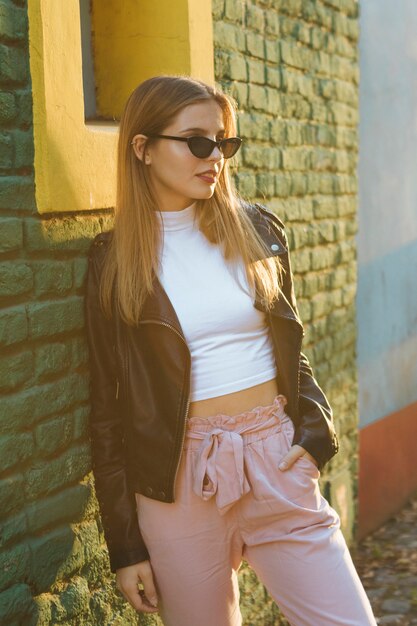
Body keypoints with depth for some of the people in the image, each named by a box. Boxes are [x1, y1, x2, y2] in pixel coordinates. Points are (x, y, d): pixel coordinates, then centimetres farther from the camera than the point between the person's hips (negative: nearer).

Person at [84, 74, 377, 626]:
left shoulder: (257, 229, 5)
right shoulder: (113, 262, -1)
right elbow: (108, 406, 1)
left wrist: (313, 430, -3)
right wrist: (125, 545, 1)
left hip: (277, 461, 2)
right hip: (178, 478, -2)